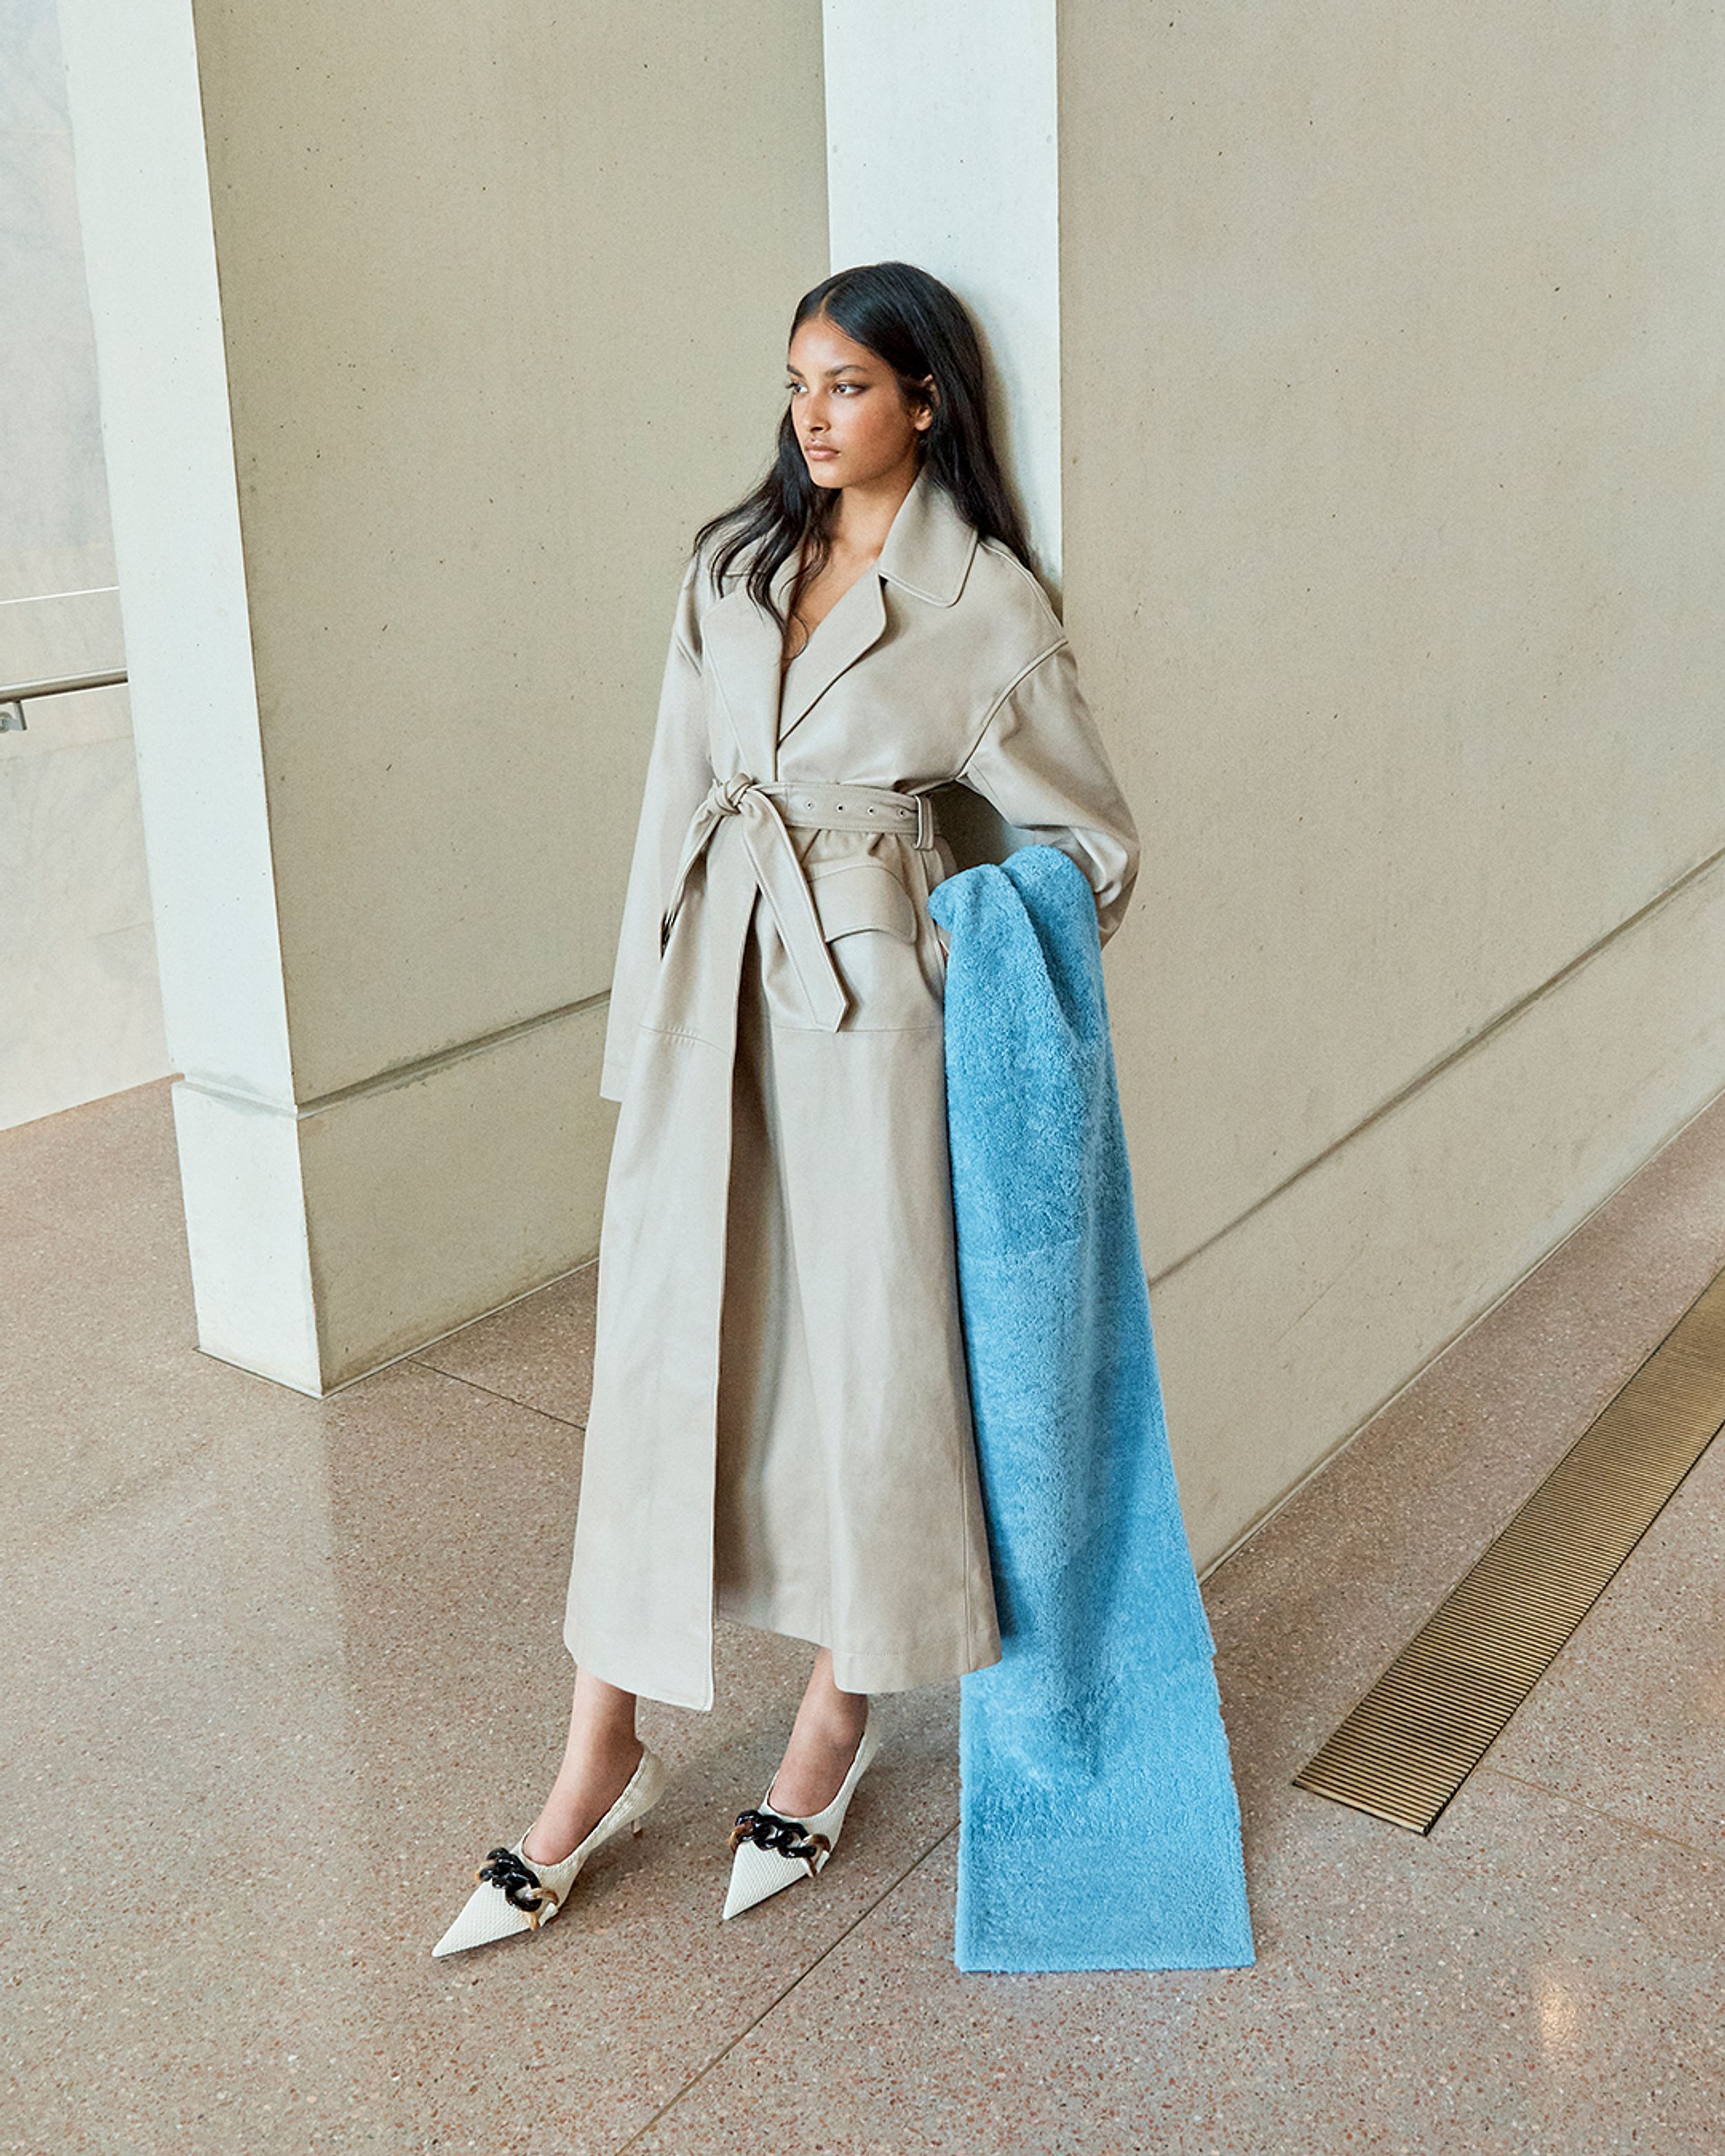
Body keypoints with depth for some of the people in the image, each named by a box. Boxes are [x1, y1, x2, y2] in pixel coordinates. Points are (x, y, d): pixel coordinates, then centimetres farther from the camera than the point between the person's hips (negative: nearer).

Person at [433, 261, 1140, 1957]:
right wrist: (648, 1012, 7)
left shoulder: (987, 606, -3)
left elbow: (1094, 843, 4)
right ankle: (603, 1757, 17)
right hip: (711, 982, 4)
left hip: (863, 987, -4)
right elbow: (675, 793, 10)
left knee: (865, 1335, 5)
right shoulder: (734, 562, 10)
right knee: (659, 1337, 5)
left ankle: (841, 1708, 28)